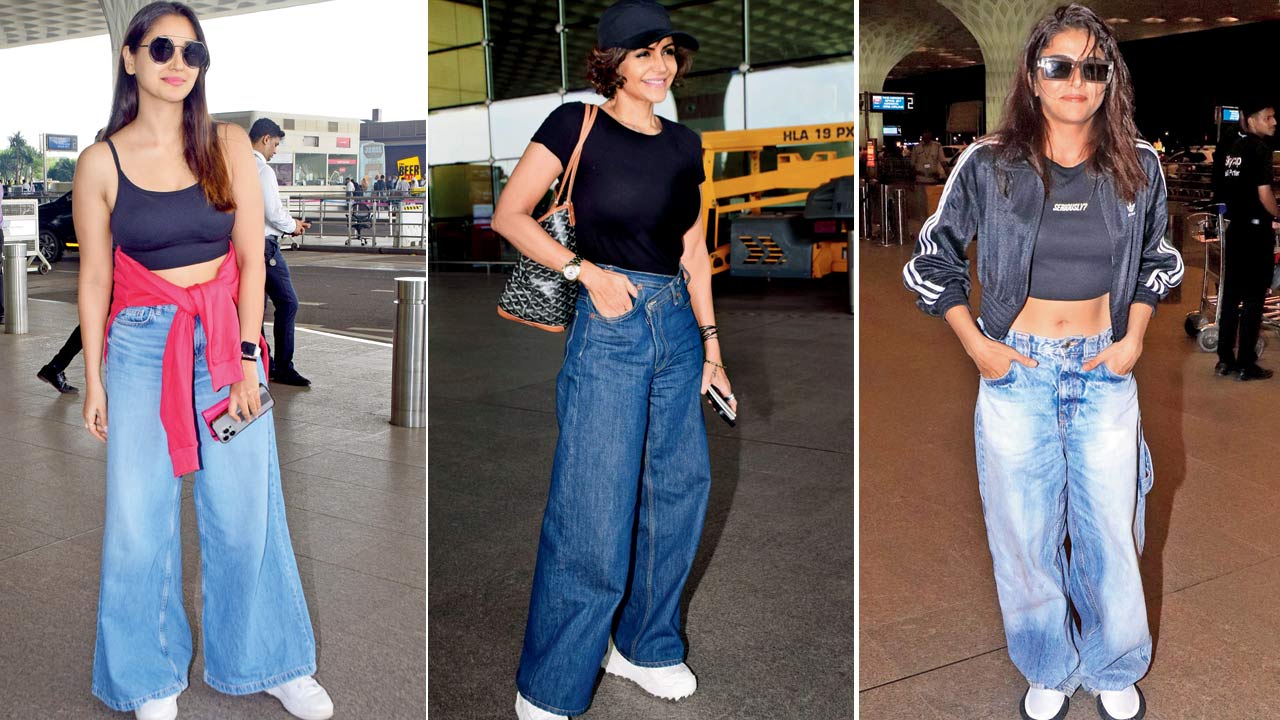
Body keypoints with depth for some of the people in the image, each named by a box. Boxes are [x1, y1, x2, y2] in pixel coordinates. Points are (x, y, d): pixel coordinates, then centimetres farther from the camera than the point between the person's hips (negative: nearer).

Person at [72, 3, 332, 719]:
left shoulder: (229, 145, 1)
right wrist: (94, 379, 4)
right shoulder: (101, 162, 0)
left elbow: (252, 258, -1)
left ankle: (270, 661, 24)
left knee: (245, 511, 5)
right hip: (140, 344, 0)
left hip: (226, 338, 0)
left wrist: (247, 358, -7)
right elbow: (94, 277, 5)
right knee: (139, 517, 2)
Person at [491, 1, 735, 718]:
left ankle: (644, 646, 33)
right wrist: (587, 271, -15)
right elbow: (509, 215, -5)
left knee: (679, 489, 12)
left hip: (678, 329, 7)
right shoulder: (578, 124, -4)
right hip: (609, 330, -6)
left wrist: (711, 345, 14)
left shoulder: (685, 143, 12)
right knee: (594, 518, -4)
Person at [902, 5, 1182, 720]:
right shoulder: (989, 166, -7)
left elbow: (1156, 261, 15)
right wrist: (975, 344, -4)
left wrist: (1134, 339, 2)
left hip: (1104, 373, 1)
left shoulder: (1138, 166, -1)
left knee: (1111, 530, 9)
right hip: (1016, 371, -1)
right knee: (1025, 533, 9)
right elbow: (930, 261, 3)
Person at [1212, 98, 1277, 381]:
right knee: (1254, 298, -1)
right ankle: (1246, 364, 2)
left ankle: (1225, 359, 15)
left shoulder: (1233, 149, 10)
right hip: (1256, 230, -7)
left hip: (1235, 227, 8)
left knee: (1230, 294, 11)